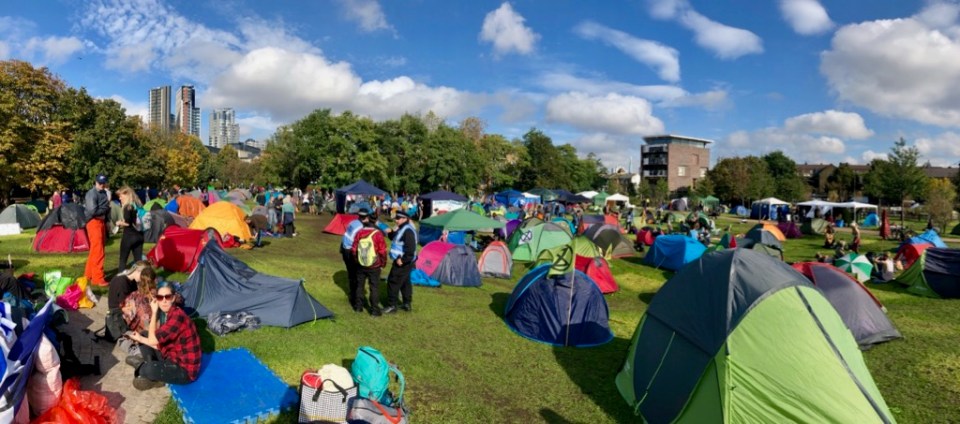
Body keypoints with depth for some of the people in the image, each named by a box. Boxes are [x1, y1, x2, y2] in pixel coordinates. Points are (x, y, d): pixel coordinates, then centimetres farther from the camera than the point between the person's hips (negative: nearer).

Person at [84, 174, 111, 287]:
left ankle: (88, 274, 29)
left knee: (95, 250, 16)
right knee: (98, 251, -8)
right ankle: (98, 278, -5)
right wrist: (104, 210, -6)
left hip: (102, 222, 8)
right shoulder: (91, 194, -13)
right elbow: (93, 211, -22)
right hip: (94, 222, -8)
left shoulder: (104, 193, 13)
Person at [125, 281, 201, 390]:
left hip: (185, 370, -9)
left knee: (148, 370, -32)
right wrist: (139, 338, 2)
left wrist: (154, 312, -17)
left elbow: (153, 340, -22)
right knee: (144, 335, 10)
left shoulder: (178, 316, -24)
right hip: (171, 358, 9)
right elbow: (160, 344, 10)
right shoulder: (164, 314, 5)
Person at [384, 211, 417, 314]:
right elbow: (394, 238, 18)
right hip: (402, 260, 11)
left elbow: (410, 248, -28)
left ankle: (391, 306, 3)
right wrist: (392, 232, -2)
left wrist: (403, 260, -25)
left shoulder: (408, 230, -21)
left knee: (393, 282, -4)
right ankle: (407, 304, 27)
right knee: (405, 282, 17)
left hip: (403, 262, -11)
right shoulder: (403, 228, 11)